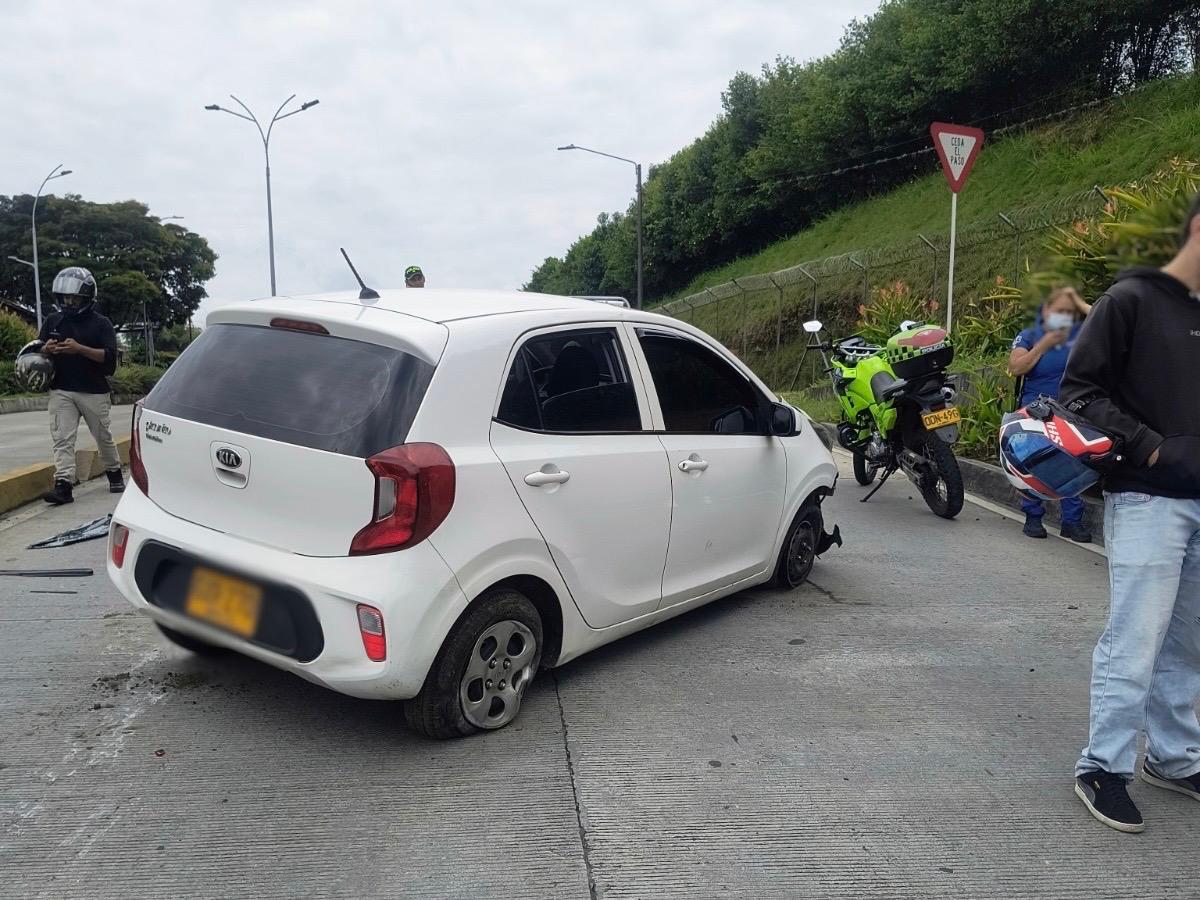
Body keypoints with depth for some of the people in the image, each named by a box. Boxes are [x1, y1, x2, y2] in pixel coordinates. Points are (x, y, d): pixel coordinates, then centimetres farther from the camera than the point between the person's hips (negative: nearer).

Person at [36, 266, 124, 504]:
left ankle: (114, 472, 30)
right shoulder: (52, 322, 10)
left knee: (103, 436, 10)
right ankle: (63, 485, -11)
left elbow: (109, 356, -10)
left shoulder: (100, 323, 0)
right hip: (61, 391, 2)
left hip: (94, 392, -2)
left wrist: (80, 349, -23)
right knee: (62, 439, -7)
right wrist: (47, 349, -11)